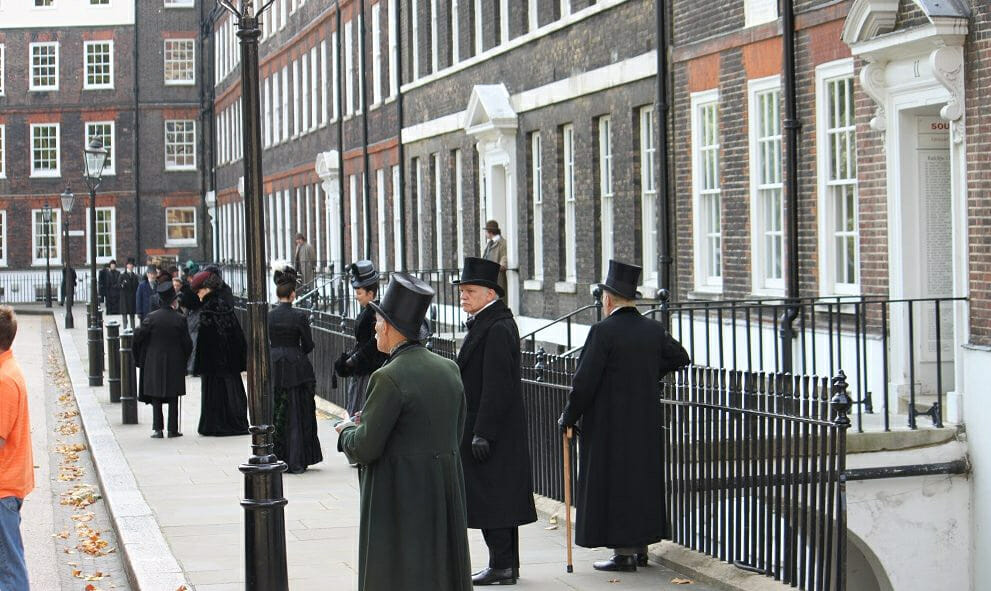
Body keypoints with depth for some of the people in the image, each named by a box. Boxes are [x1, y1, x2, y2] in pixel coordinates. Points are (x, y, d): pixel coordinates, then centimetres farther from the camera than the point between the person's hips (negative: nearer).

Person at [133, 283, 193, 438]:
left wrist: (140, 358, 9)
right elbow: (187, 343, -6)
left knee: (156, 397, 8)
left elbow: (138, 336, -8)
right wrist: (184, 359, 11)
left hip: (154, 363, 1)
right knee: (173, 398, 7)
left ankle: (157, 429, 3)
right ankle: (173, 429, 7)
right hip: (175, 364, 0)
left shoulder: (152, 317, -8)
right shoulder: (179, 319, -9)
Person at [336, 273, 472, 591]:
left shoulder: (389, 378, -18)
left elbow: (365, 449, -17)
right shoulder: (449, 369, 5)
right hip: (447, 491, 7)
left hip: (401, 496, -7)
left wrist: (348, 430, 6)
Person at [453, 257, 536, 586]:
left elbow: (496, 386, -22)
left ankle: (502, 567, 0)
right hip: (492, 430, 10)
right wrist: (478, 431, 21)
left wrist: (482, 433, -22)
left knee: (492, 498, -5)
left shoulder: (497, 328, -18)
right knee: (500, 498, 14)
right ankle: (507, 564, 21)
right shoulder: (485, 324, 14)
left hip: (491, 429, -10)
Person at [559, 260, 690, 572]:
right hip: (646, 424, 6)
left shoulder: (603, 332, -15)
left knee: (613, 484, 0)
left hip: (608, 425, -6)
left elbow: (584, 381, -17)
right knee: (643, 479, 14)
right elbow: (680, 356, 21)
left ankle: (624, 552, 1)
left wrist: (568, 418, -5)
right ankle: (640, 547, 20)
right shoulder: (654, 329, 4)